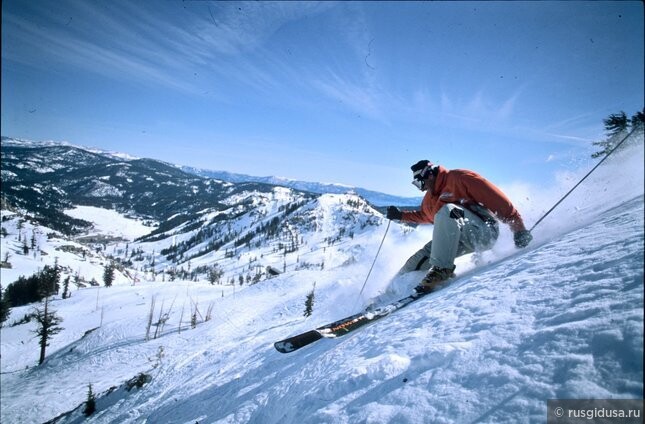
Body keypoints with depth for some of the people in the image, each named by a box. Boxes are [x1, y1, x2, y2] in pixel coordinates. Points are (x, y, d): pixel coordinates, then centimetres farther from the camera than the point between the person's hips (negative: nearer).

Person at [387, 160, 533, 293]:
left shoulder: (459, 178, -7)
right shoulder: (429, 199, 17)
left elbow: (496, 198, -12)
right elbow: (423, 216, 39)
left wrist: (518, 227, -16)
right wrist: (401, 215, 27)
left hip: (484, 231, -7)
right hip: (461, 239, 7)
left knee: (447, 210, -32)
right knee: (417, 261, -7)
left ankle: (442, 268, -32)